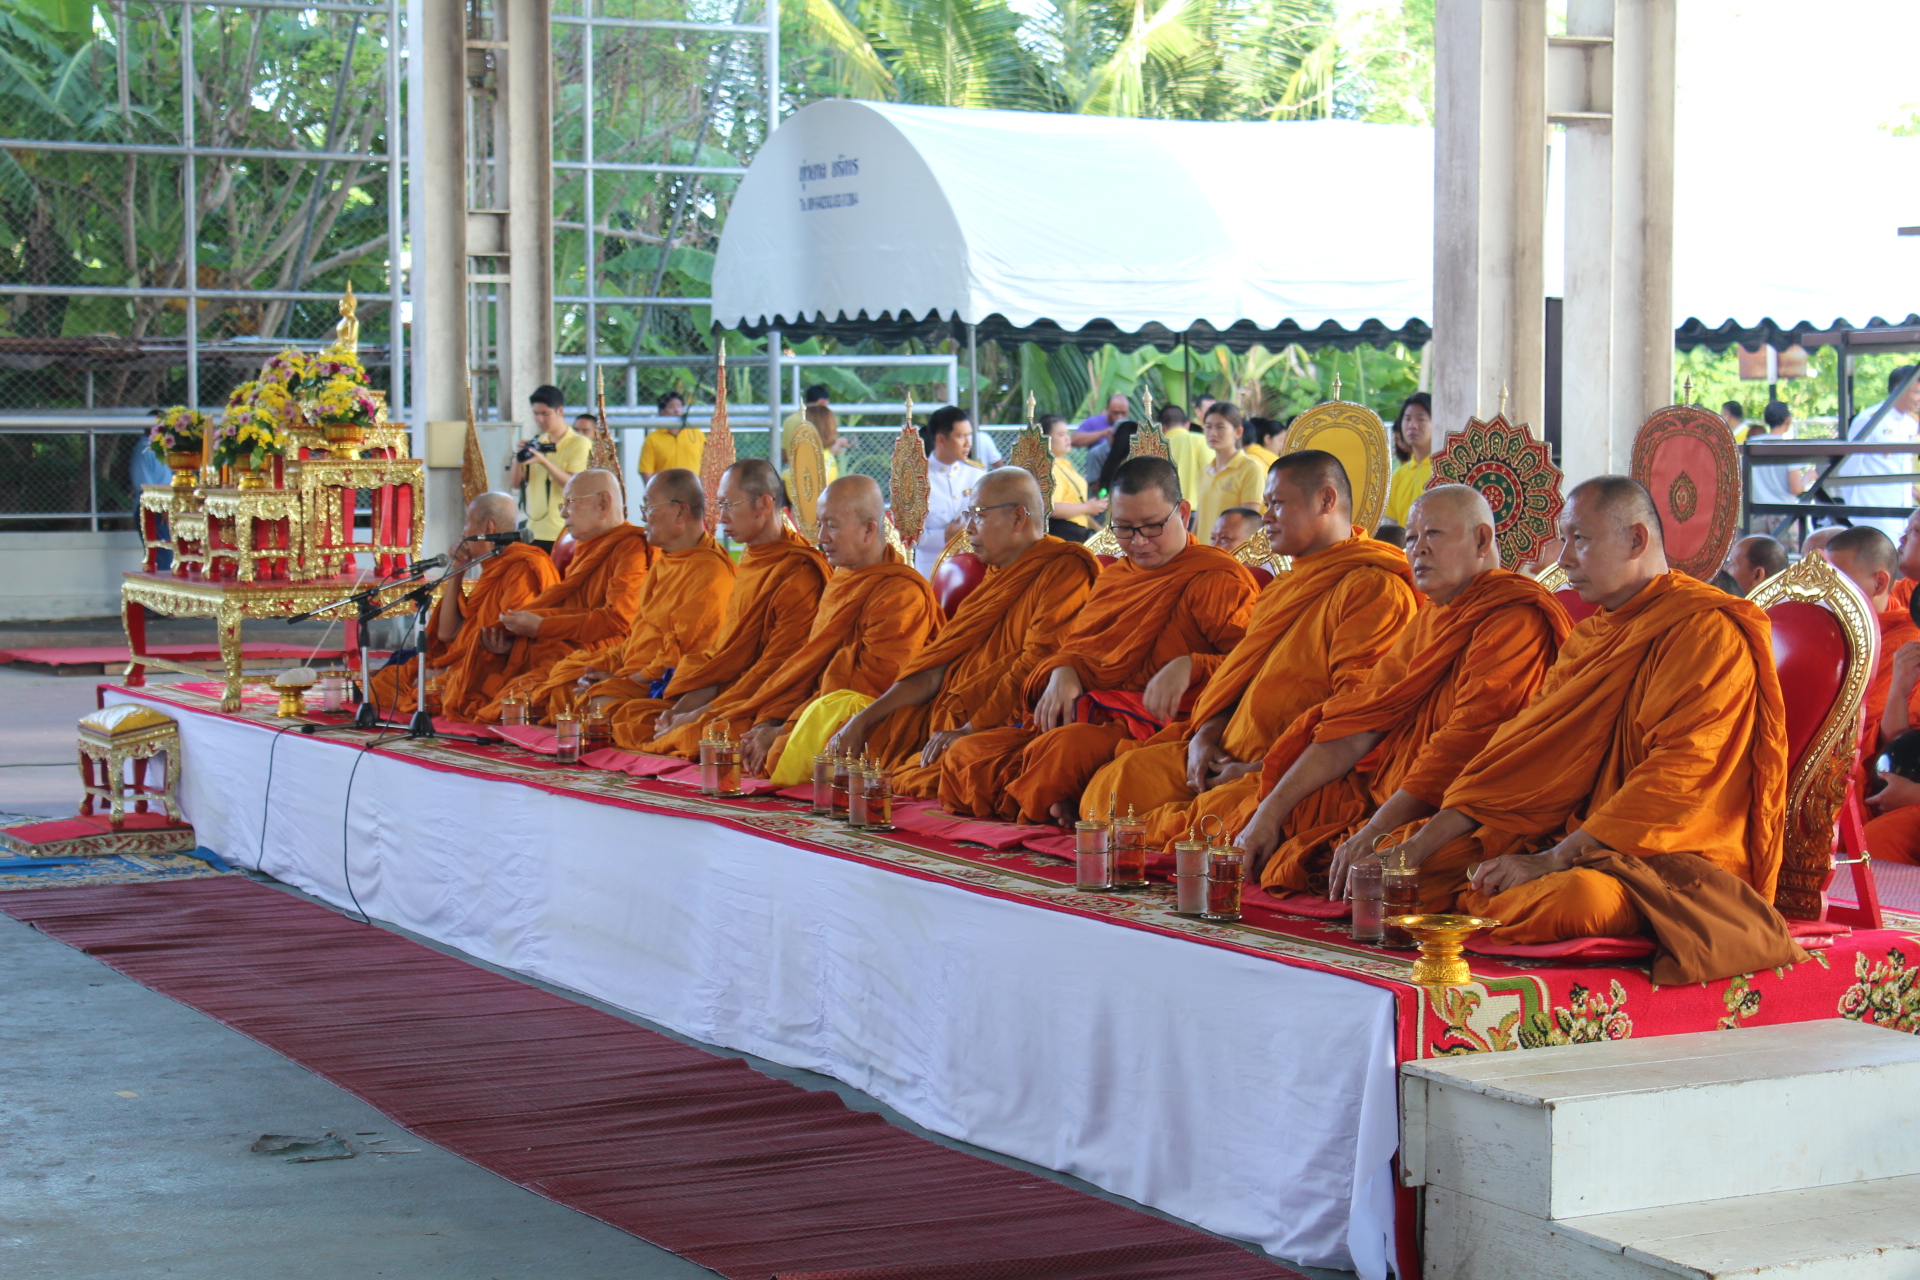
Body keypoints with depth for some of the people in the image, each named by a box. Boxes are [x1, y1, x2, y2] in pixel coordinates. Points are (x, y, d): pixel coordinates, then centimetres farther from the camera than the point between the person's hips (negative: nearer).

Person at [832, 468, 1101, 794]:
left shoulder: (1063, 571, -5)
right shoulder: (994, 578, 24)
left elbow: (1037, 665, -16)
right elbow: (939, 665, 17)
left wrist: (969, 730, -21)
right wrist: (864, 719, 6)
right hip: (946, 720, 9)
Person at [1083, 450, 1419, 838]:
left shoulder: (1376, 589, -8)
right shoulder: (1283, 588, 25)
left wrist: (1260, 769, -17)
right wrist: (1205, 732, 6)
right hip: (1228, 757, 9)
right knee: (1121, 777, -5)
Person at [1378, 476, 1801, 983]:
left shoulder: (1707, 632, -10)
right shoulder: (1592, 635, 19)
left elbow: (1677, 776, -19)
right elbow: (1525, 746, 12)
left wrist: (1551, 860, -22)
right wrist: (1425, 842, -1)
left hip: (1670, 858, -8)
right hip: (1577, 841, 8)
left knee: (1571, 898, -40)